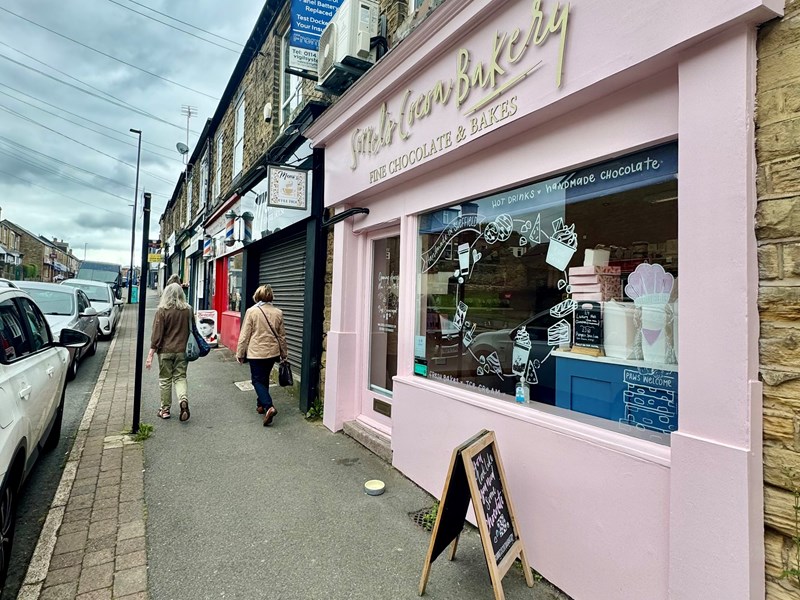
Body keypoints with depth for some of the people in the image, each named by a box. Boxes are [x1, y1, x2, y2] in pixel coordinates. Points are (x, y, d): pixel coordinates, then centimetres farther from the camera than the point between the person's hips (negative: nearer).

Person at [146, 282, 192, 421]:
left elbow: (157, 334, -10)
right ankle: (183, 399, -14)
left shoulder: (162, 311, -9)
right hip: (182, 351, 2)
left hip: (165, 351, -2)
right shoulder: (188, 310, 0)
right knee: (180, 377, 11)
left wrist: (150, 355, -7)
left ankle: (165, 409, 17)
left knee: (165, 380, 10)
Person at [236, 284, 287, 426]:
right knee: (264, 378, 20)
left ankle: (268, 406, -16)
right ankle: (261, 404, 30)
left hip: (256, 352, -4)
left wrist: (240, 353, 1)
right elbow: (282, 336, 9)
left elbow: (245, 335, -8)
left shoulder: (251, 311, -10)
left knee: (257, 380, 2)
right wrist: (283, 354, 19)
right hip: (273, 352, 4)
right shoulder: (278, 313, 1)